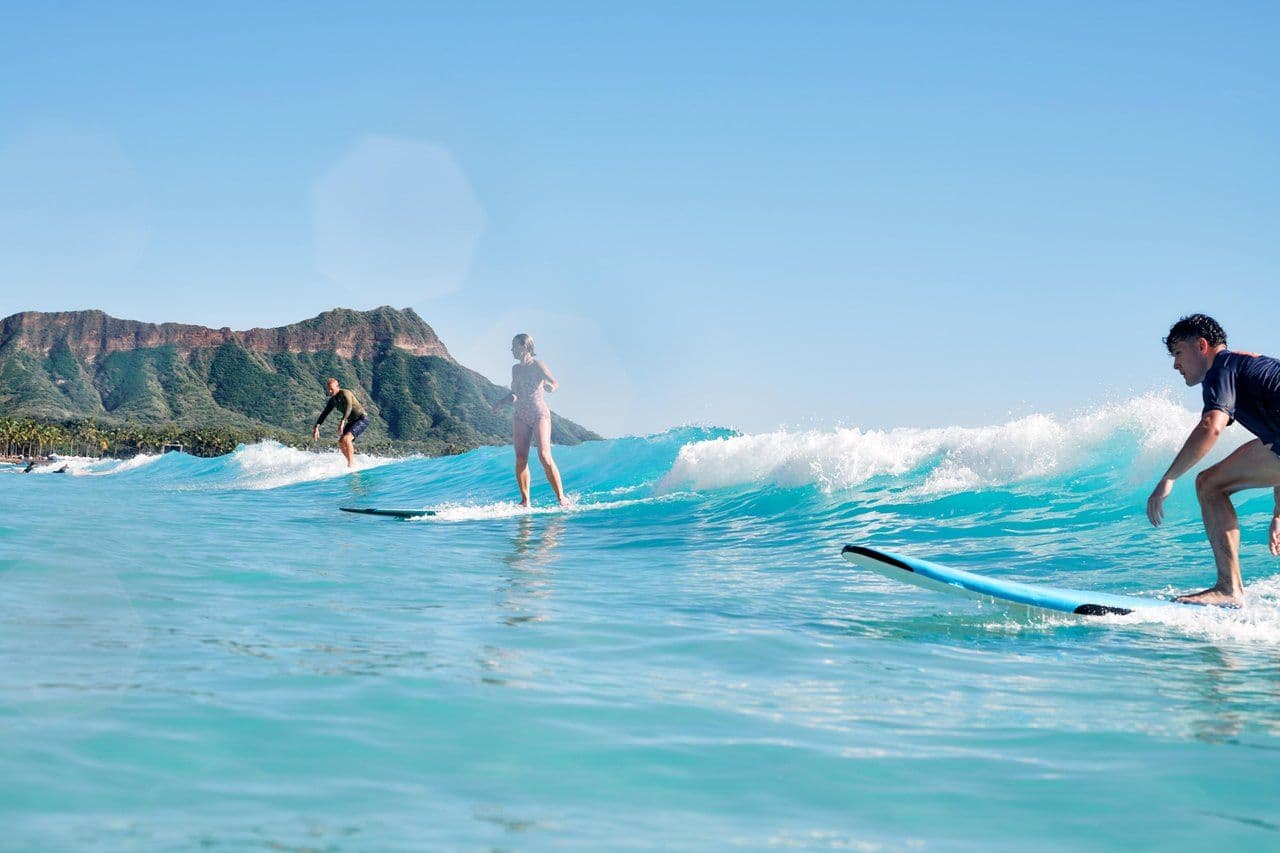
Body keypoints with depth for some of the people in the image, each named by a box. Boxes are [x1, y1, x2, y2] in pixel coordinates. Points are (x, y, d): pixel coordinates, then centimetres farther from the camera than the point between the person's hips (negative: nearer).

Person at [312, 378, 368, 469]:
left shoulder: (344, 393, -19)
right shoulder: (333, 400, 7)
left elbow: (349, 407, -35)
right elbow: (324, 414, 9)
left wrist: (342, 422, -47)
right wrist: (316, 428, -3)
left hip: (362, 419, -9)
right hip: (352, 421, 9)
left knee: (346, 439, -26)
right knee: (341, 443, 2)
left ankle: (351, 464, -26)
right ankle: (351, 464, 14)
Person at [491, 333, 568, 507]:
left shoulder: (537, 365, -6)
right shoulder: (516, 368, 11)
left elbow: (555, 384, -14)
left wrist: (550, 386, -36)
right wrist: (501, 403, 10)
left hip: (539, 414, -6)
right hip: (521, 417, 6)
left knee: (544, 456, -16)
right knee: (521, 459, -3)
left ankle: (561, 498, -13)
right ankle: (525, 501, 0)